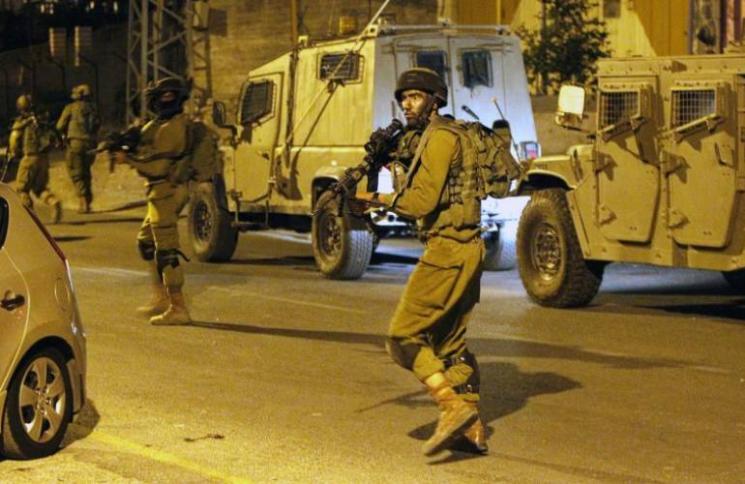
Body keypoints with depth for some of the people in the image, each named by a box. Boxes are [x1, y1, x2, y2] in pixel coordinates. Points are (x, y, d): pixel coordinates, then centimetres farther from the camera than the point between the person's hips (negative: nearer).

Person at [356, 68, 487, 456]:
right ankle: (472, 430, 16)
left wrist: (378, 199, -4)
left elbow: (423, 201, -18)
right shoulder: (448, 136, 21)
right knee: (450, 343, 14)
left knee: (403, 337, -9)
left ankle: (454, 406, -17)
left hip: (447, 250, -10)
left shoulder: (439, 136, -11)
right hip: (465, 249, 10)